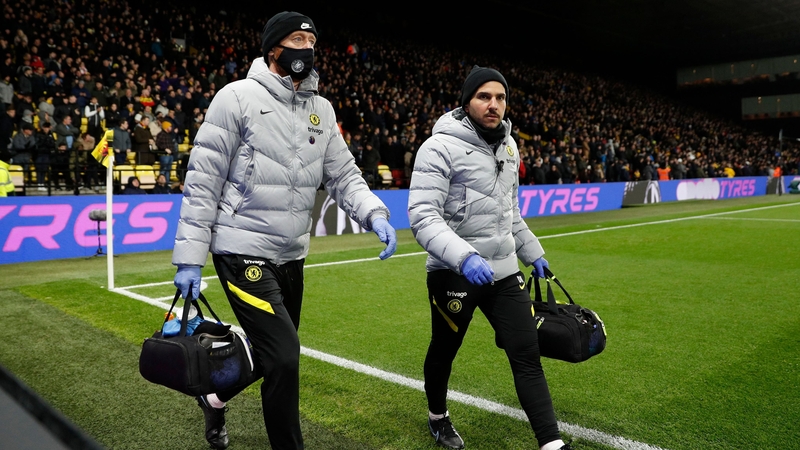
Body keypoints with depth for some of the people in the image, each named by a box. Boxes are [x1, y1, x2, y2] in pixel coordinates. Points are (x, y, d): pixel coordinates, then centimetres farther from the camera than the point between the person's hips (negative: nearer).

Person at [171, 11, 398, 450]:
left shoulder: (321, 109, 9)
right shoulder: (240, 97, -8)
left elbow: (344, 175, 7)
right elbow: (203, 181, -8)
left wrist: (374, 214, -13)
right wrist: (189, 256, -11)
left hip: (291, 255, 7)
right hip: (244, 251, -6)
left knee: (275, 353, 18)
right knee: (285, 356, -11)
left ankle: (214, 396, 47)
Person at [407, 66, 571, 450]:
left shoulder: (508, 145, 8)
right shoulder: (441, 146, -15)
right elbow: (423, 216, -24)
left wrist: (533, 253, 24)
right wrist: (464, 257, -36)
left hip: (503, 271, 6)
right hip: (453, 273, -5)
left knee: (527, 356, 2)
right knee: (444, 352, 15)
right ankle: (438, 417, 42)